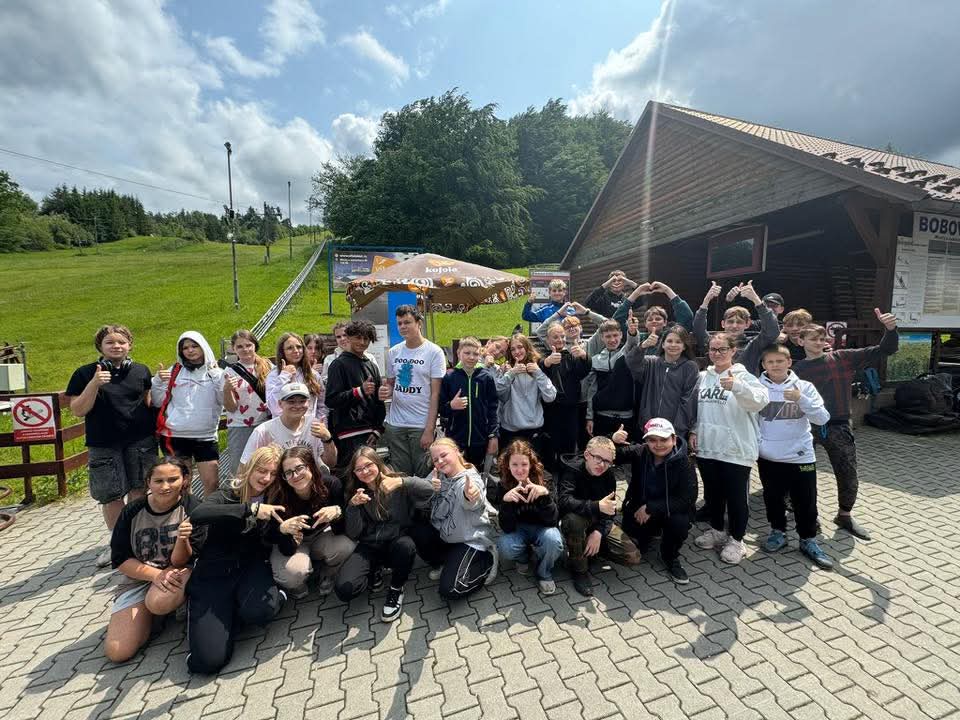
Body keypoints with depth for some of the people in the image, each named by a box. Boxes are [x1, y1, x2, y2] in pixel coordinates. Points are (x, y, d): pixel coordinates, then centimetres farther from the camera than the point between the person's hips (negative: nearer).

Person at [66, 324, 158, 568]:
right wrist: (94, 384, -16)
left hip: (140, 442, 0)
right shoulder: (85, 373, 1)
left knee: (138, 490, 6)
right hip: (104, 446, 0)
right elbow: (78, 410, -4)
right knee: (110, 496, 6)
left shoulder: (141, 371, 5)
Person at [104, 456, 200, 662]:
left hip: (177, 573, -2)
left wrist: (183, 540, -36)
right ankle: (150, 614, 17)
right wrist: (156, 574, -19)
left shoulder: (191, 508, -14)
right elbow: (120, 560, -3)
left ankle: (179, 605, 0)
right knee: (117, 652, -11)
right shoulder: (132, 511, -8)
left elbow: (180, 562, -13)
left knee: (159, 602, -36)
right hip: (137, 578, 3)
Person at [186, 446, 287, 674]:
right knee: (209, 659, -14)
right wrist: (251, 508, -34)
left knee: (259, 611, -33)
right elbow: (197, 515, -31)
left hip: (252, 568, 2)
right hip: (214, 574, -1)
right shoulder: (228, 495, -8)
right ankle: (228, 613, 14)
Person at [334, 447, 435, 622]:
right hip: (369, 547, 2)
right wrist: (353, 505, -19)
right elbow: (353, 534, -4)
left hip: (396, 542, -2)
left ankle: (396, 589, -6)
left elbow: (429, 489, -23)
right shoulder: (354, 493, 3)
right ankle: (374, 572, 14)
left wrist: (402, 482, -34)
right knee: (344, 589, -21)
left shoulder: (398, 487, -7)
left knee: (406, 546, -37)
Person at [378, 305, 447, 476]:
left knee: (424, 475, 5)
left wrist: (430, 429, -12)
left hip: (422, 425, -4)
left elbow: (435, 393, -8)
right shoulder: (393, 352, 8)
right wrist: (386, 391, -6)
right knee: (399, 475, 12)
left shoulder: (434, 352, -6)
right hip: (395, 424, 4)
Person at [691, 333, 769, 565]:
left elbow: (760, 401, -27)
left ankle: (736, 540, 24)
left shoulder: (743, 376, -8)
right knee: (712, 493, 18)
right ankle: (716, 530, 37)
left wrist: (736, 386, -42)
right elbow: (696, 407, 16)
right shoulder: (703, 377, 8)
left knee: (736, 496, 7)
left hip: (736, 449, -5)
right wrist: (694, 431, 9)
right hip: (707, 447, 5)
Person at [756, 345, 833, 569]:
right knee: (773, 498, 15)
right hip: (768, 457, 0)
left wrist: (801, 399, -24)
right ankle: (778, 532, 35)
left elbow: (823, 418, -11)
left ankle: (808, 541, 29)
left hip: (801, 456, 0)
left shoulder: (804, 387, -4)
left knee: (806, 502, 9)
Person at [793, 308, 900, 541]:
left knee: (848, 476, 8)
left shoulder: (843, 358, 0)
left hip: (838, 427, 1)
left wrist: (890, 329, -20)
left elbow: (885, 351, -3)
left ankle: (845, 516, 31)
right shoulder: (797, 369, 0)